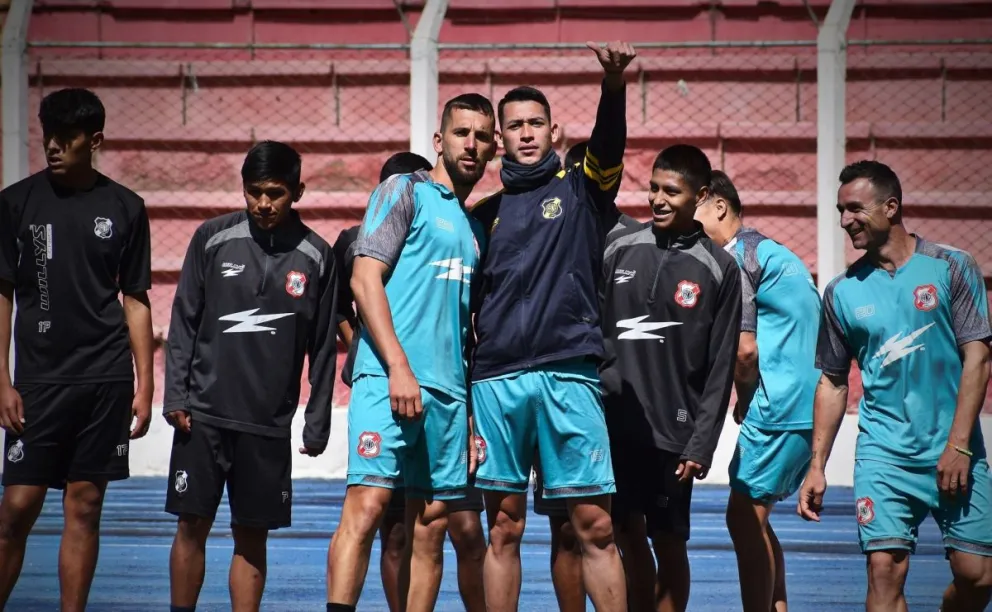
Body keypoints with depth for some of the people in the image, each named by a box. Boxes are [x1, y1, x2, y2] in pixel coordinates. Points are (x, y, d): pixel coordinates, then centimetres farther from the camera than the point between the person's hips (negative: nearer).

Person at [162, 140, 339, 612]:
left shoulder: (316, 256, 2)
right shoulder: (213, 238, 2)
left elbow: (323, 347, 7)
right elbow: (183, 322, 5)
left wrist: (317, 423, 4)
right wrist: (176, 396, -2)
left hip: (269, 424, 0)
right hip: (204, 414, 0)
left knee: (252, 535, 3)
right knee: (191, 524, 0)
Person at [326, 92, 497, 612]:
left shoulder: (476, 227, 23)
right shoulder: (405, 191, 4)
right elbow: (365, 278, -6)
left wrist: (473, 412, 16)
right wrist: (398, 368, -15)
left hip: (449, 393, 7)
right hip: (389, 377, -7)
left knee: (430, 530, 3)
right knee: (366, 504, -17)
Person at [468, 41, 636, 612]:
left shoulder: (580, 186, 9)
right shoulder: (486, 204, 16)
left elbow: (609, 143, -12)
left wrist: (615, 84, -33)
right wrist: (463, 387, 9)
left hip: (568, 373, -2)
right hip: (495, 378, 2)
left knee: (595, 526, -5)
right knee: (504, 528, 4)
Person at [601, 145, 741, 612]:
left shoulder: (719, 270, 0)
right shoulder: (620, 250, 6)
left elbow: (720, 368, -1)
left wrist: (701, 445, -6)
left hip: (672, 434, -2)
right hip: (614, 424, 2)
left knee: (668, 543, 2)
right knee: (628, 538, 2)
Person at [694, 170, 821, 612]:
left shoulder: (736, 257, -9)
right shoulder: (769, 250, 21)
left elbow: (744, 348, -16)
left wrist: (743, 398, 2)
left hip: (779, 409, -10)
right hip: (807, 407, 10)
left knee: (744, 516, -7)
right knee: (753, 519, 15)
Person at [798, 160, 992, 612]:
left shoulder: (952, 268, -1)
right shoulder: (842, 291, 7)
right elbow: (833, 382, 13)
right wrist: (816, 467, 7)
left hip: (954, 452, -1)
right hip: (883, 455, 2)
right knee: (885, 570, -11)